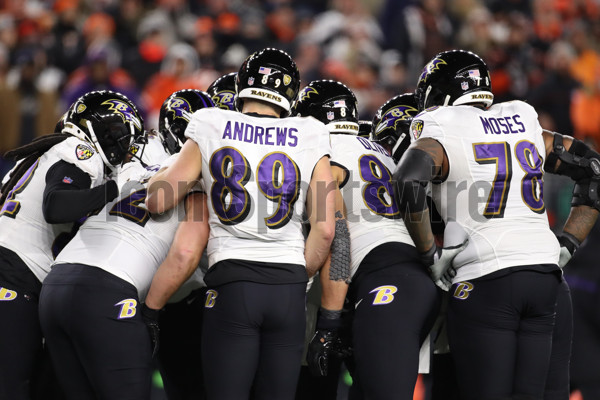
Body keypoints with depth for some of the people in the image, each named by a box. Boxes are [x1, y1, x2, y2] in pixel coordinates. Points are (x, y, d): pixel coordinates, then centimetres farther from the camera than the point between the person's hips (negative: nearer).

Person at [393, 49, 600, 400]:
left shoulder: (442, 136, -1)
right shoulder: (524, 124, 16)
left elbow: (410, 181, -21)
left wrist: (430, 254, -9)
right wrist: (566, 246, 17)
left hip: (486, 279, -5)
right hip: (544, 276, 5)